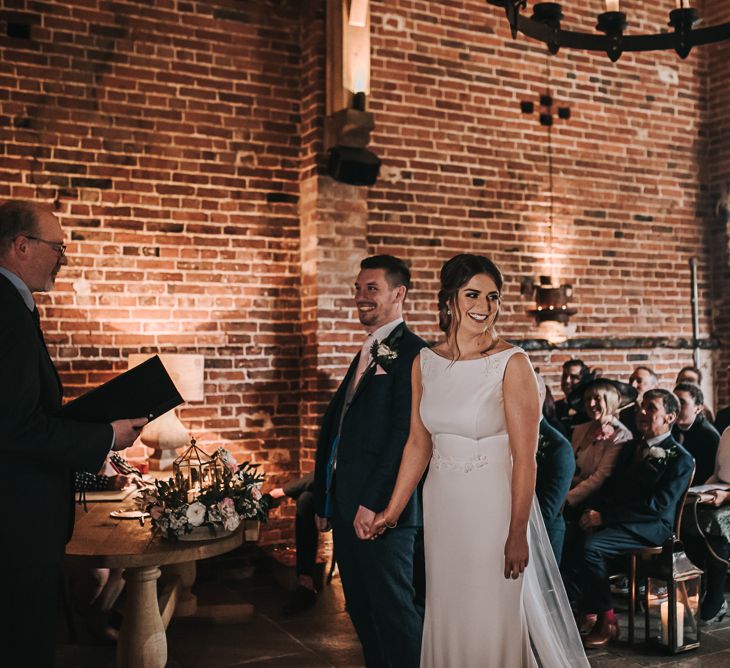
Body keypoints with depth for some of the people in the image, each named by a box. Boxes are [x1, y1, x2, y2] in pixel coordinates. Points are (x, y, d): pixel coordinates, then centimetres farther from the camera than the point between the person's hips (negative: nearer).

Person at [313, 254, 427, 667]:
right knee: (363, 612, 17)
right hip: (347, 508, 9)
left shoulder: (412, 352, -11)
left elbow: (406, 434, -19)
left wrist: (373, 502, -21)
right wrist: (326, 501, 15)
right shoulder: (367, 354, 18)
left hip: (380, 511, -9)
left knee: (395, 611, 0)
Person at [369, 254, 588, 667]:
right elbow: (418, 443, 8)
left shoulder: (511, 363, -12)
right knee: (447, 618, 17)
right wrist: (392, 512, 8)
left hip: (494, 505, -5)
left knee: (493, 619, 7)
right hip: (441, 506, 5)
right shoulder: (425, 363, 2)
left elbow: (525, 457, -14)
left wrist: (518, 534, -16)